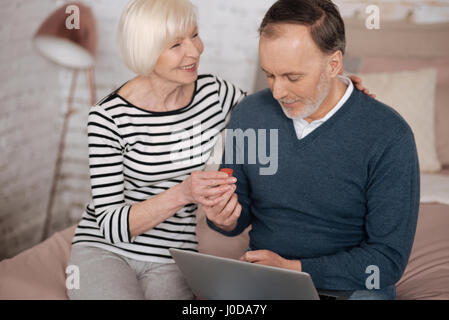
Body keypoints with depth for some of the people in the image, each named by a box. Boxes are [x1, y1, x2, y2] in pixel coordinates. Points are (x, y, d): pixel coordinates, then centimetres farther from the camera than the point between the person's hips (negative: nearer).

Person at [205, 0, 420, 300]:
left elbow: (388, 260, -13)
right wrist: (225, 221, -12)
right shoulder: (247, 114, -1)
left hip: (350, 286, -2)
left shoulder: (389, 136, -14)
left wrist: (291, 268, -19)